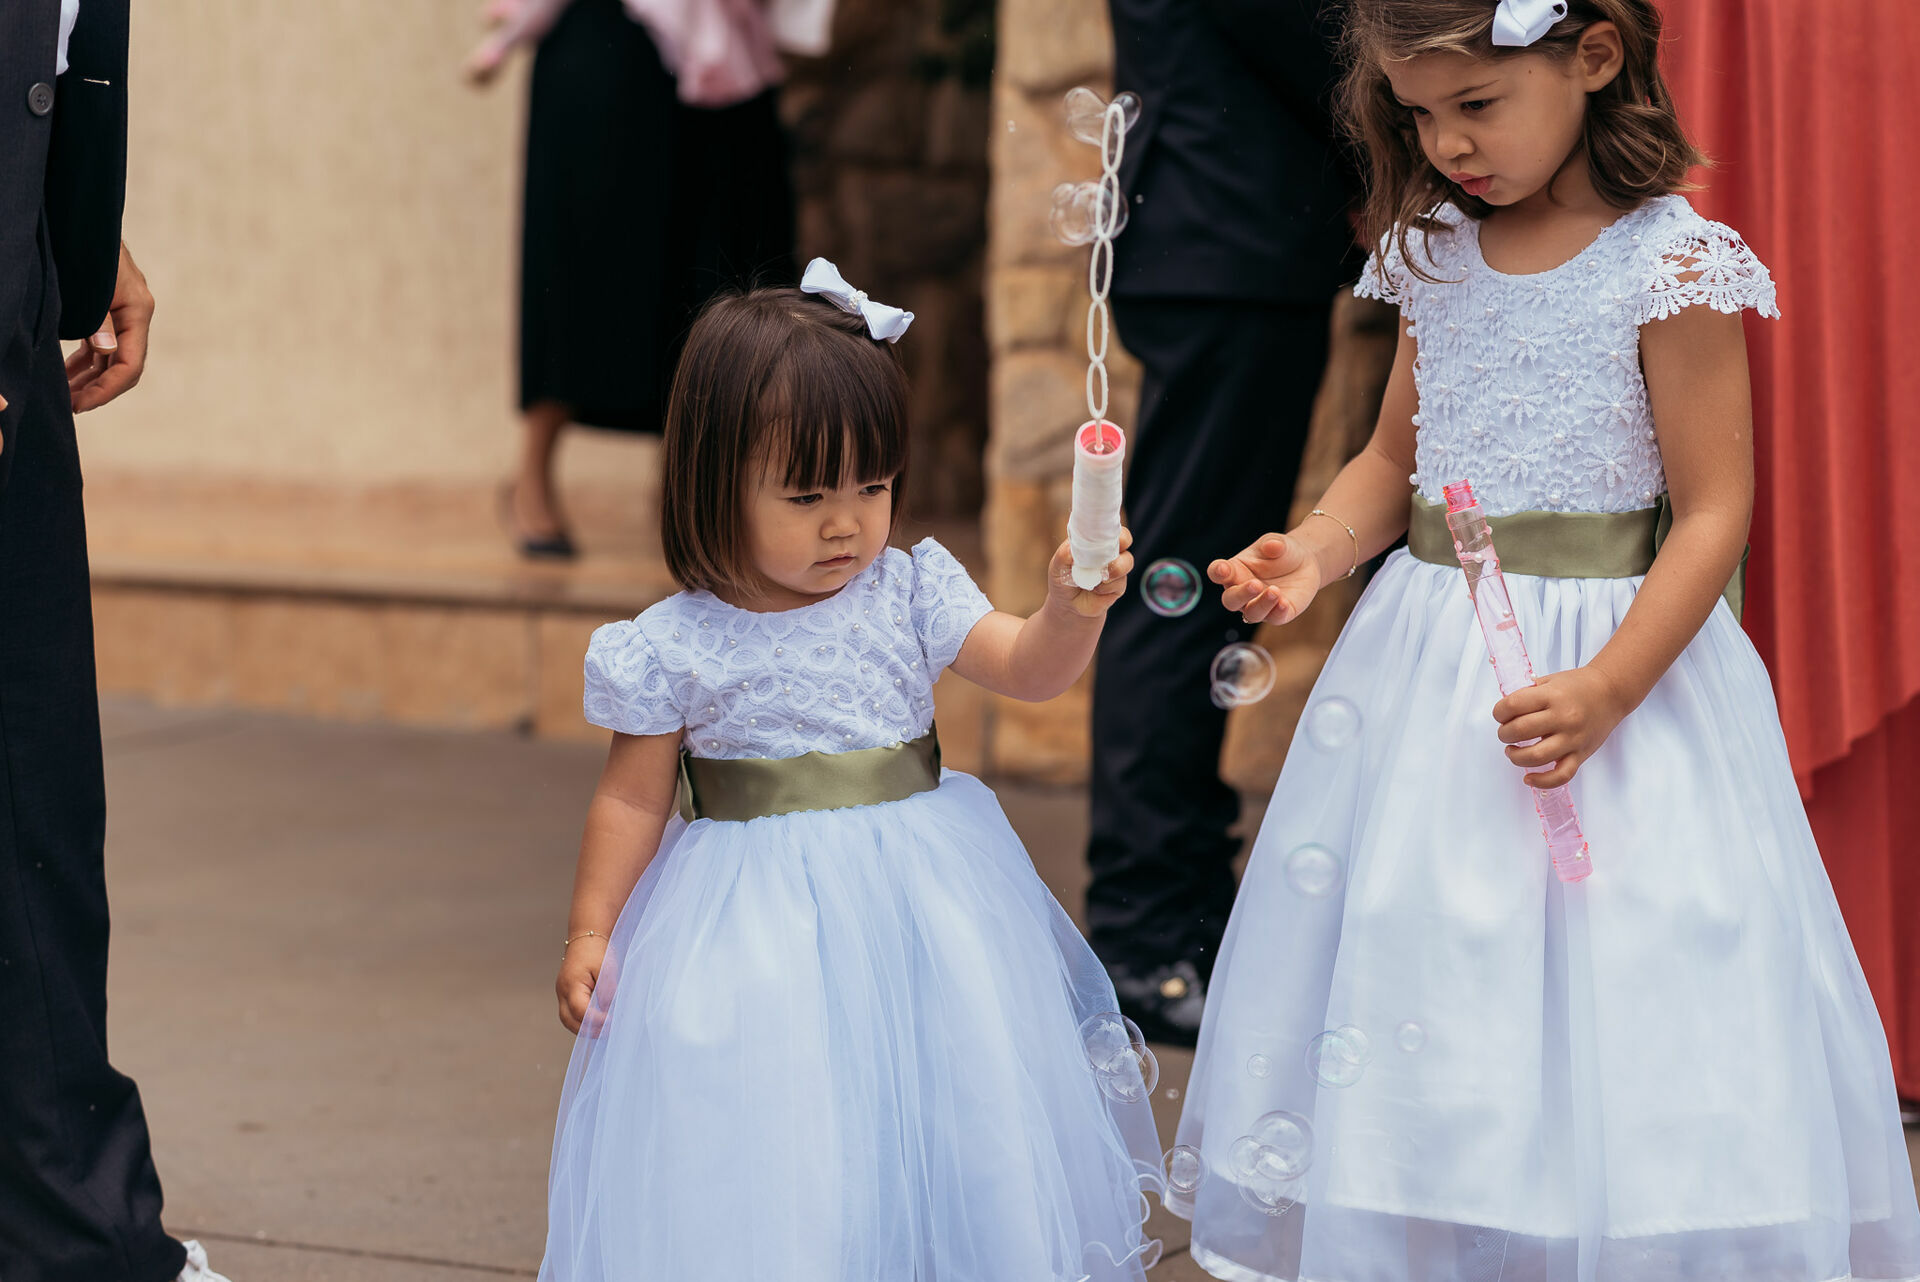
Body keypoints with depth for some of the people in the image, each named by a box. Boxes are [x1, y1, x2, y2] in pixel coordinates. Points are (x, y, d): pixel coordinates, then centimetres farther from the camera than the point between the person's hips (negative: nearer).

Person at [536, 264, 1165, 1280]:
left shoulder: (909, 595, -1)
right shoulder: (678, 647, -8)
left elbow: (1026, 670, -5)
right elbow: (633, 797, -1)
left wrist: (1071, 609, -25)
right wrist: (589, 935, -1)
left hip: (918, 903, 3)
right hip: (755, 924, -3)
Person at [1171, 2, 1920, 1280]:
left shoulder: (1672, 266, -12)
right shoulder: (1438, 253, 7)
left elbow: (1712, 512, -13)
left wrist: (1608, 691, -24)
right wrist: (1316, 552, -3)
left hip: (1623, 652, -6)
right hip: (1429, 659, 6)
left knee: (1605, 1010, -4)